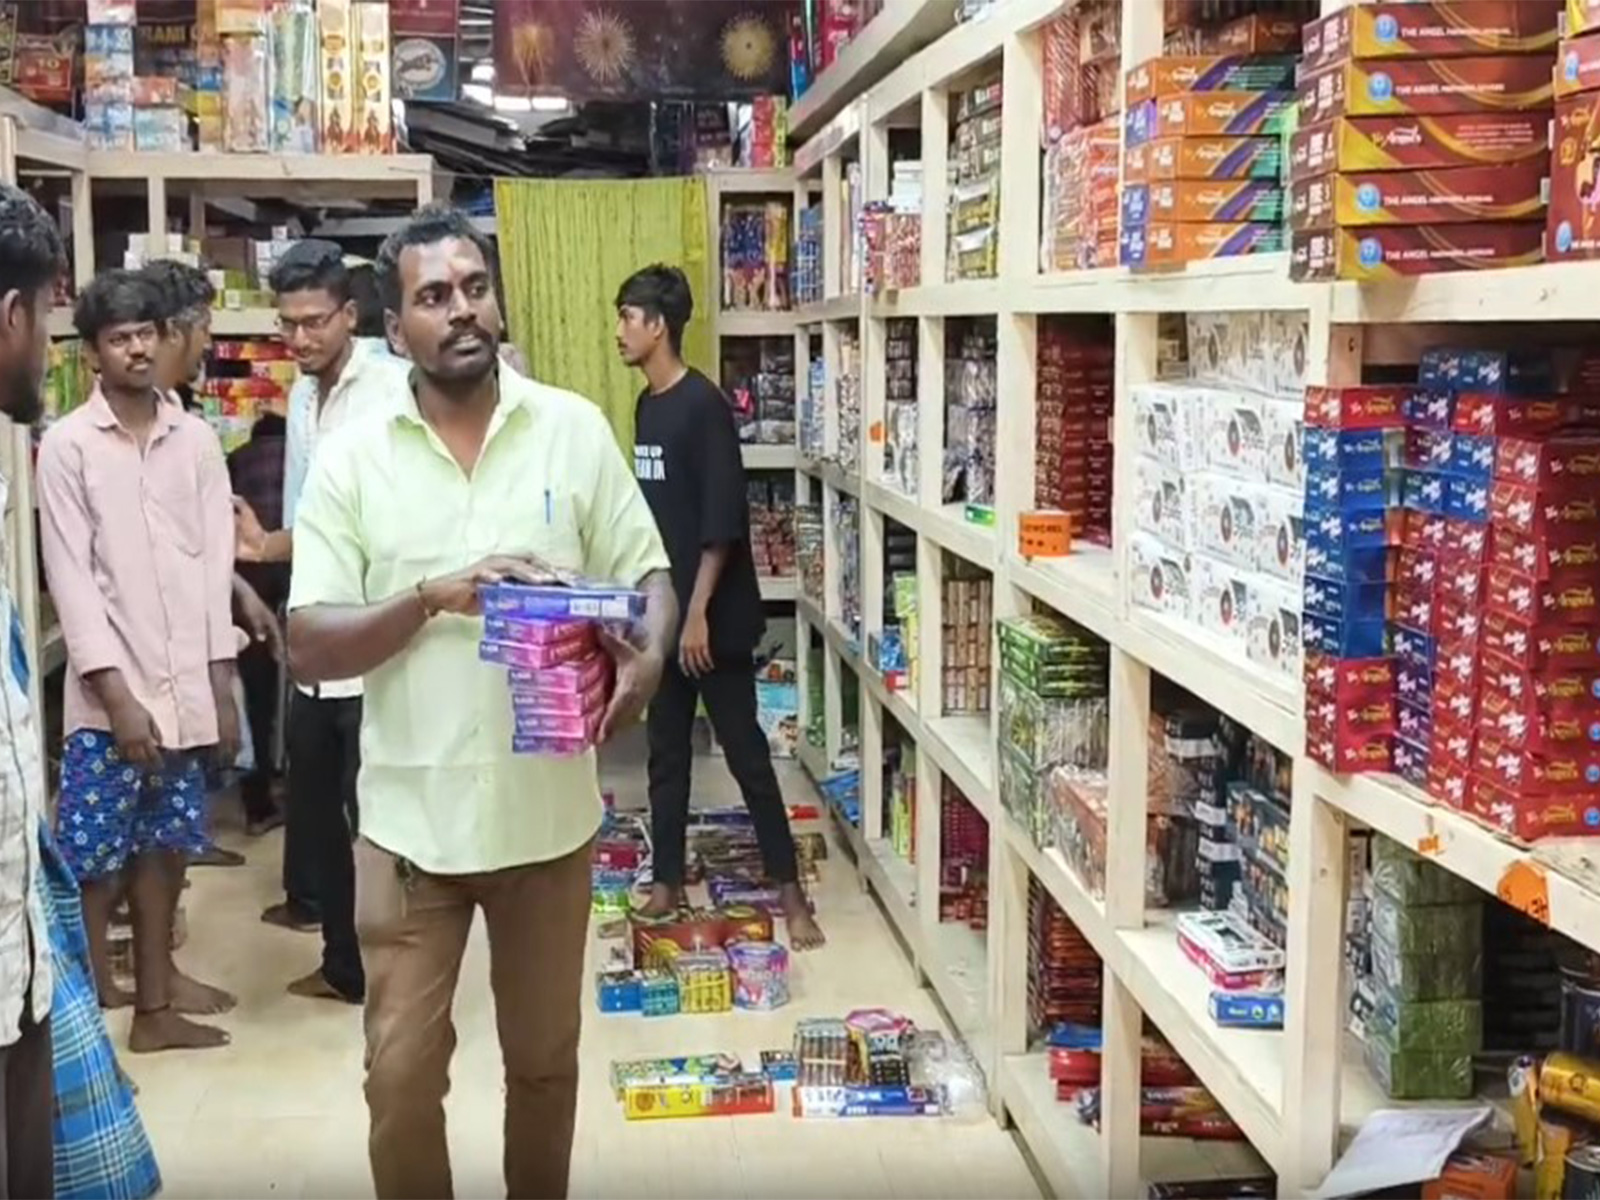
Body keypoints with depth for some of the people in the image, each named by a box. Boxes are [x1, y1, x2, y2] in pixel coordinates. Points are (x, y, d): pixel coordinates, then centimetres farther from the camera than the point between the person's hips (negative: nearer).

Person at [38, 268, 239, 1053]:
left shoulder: (195, 438, 6)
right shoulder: (67, 445, -4)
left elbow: (216, 561, 6)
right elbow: (71, 577, -7)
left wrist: (222, 685, 3)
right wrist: (117, 693, -13)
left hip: (186, 684, 3)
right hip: (110, 692, -3)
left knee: (165, 842, 12)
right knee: (94, 857, 0)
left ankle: (154, 994, 25)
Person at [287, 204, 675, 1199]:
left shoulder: (575, 429, -2)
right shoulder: (353, 459, -4)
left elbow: (648, 575, 2)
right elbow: (309, 647, -6)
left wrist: (647, 659, -20)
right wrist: (434, 598, -21)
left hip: (549, 809, 1)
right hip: (409, 817, -1)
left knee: (545, 1060, 18)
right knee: (402, 1073, 7)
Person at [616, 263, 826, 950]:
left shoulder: (704, 405, -15)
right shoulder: (646, 405, 11)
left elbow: (722, 521, -19)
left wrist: (699, 612, -21)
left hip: (713, 616, -8)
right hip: (662, 612, 8)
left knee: (745, 753, -2)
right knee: (666, 751, 13)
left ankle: (790, 893, 7)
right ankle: (667, 882, 24)